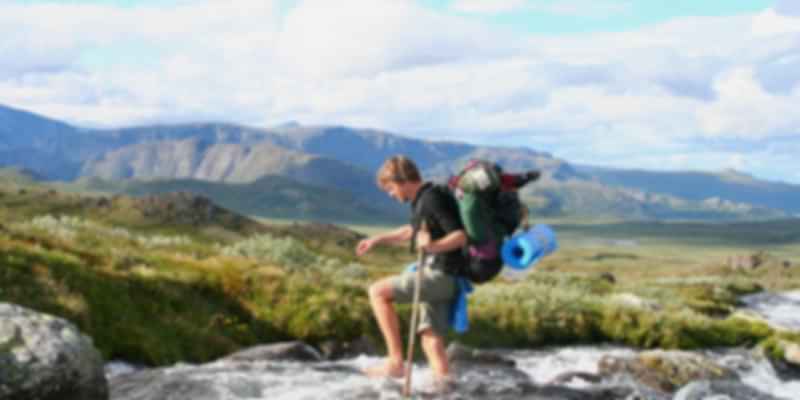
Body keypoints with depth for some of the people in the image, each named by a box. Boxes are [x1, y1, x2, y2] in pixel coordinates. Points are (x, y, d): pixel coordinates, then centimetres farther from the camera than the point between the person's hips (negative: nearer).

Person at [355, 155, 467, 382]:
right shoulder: (422, 200, 16)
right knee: (430, 338, 6)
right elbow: (412, 231, 36)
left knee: (378, 292, -9)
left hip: (441, 275, -9)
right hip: (439, 278, 9)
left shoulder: (432, 199, -14)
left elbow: (460, 236, -21)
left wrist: (434, 246, -39)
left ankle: (396, 362, -10)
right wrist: (377, 240, 35)